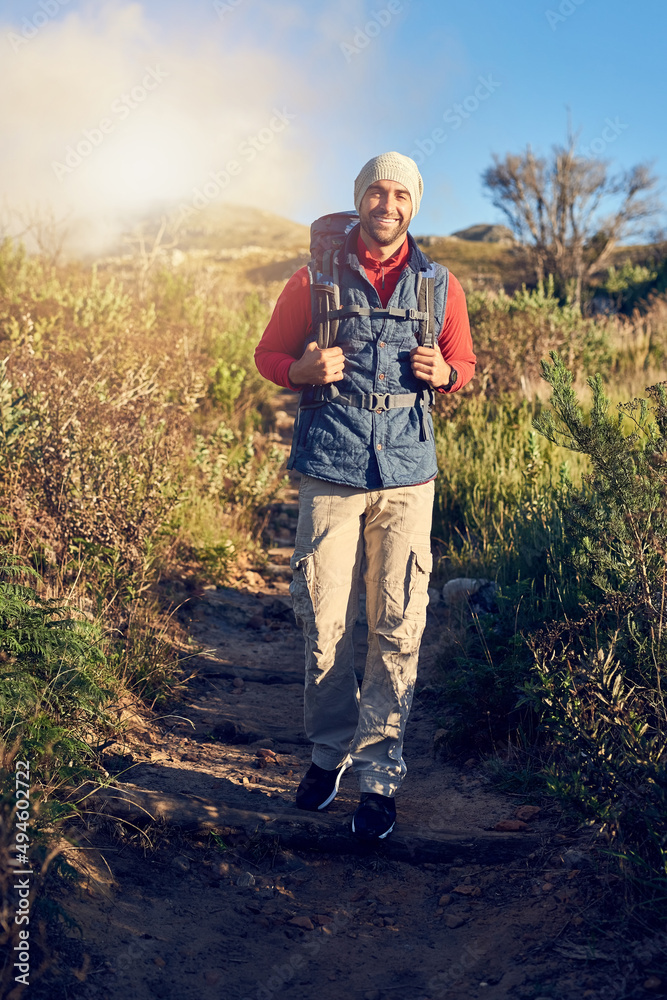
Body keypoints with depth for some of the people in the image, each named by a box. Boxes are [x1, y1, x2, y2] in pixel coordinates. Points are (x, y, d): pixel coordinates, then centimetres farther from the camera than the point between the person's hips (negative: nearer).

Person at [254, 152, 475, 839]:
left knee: (398, 626, -2)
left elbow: (463, 362, 21)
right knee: (323, 620, 3)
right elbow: (269, 354, 12)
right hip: (331, 467, 0)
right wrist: (304, 370, -10)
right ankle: (329, 750, 24)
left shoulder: (438, 285, 11)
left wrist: (442, 372, -3)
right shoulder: (317, 277, 7)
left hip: (407, 472, 1)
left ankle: (379, 774, 10)